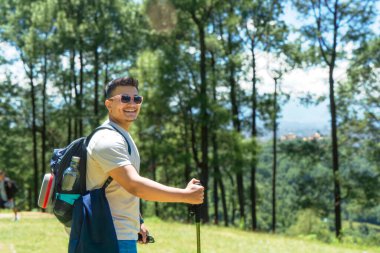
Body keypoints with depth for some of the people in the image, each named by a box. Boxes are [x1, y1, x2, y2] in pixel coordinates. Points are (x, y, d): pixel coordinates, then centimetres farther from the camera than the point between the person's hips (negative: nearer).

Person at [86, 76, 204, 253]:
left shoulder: (123, 137, 16)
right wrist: (186, 195, -29)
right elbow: (134, 185, -30)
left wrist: (137, 223, 20)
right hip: (114, 238, -10)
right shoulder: (109, 139, -18)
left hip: (124, 234, 10)